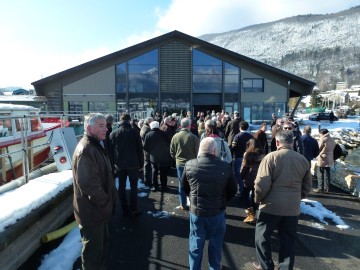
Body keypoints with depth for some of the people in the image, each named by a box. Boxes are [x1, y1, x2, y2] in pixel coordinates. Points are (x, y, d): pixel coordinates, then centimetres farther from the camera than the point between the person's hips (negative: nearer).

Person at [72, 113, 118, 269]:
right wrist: (105, 202, -18)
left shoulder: (95, 146, 9)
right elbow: (88, 184, -32)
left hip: (100, 208, 10)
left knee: (102, 242, 25)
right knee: (93, 249, 9)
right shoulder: (85, 150, -25)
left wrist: (109, 200, 12)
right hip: (91, 211, -10)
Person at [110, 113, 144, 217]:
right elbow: (140, 149, -5)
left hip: (119, 165, 2)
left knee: (121, 187, 11)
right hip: (133, 164, -2)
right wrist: (141, 164, 2)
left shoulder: (113, 133, 1)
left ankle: (125, 209, 17)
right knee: (133, 186, 8)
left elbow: (111, 150, 4)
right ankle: (133, 209, 11)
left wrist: (112, 164, 10)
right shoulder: (134, 132, -6)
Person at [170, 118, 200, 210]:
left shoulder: (175, 136, -5)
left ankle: (183, 205, 22)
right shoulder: (194, 137, -15)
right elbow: (197, 152, -8)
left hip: (179, 163, 3)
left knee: (181, 184, 13)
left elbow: (172, 151, 3)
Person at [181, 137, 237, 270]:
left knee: (196, 243, 19)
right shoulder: (225, 167, -19)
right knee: (215, 243, 20)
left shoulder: (189, 165, -14)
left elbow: (184, 186, 3)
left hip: (196, 210, 1)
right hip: (217, 211, -1)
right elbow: (233, 190, -4)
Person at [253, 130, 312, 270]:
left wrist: (258, 199, -1)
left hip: (271, 206, -4)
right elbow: (307, 186, 12)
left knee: (262, 236, 14)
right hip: (293, 207, 5)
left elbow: (262, 184, -17)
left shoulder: (271, 157, -13)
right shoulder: (303, 159, 4)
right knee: (288, 239, 17)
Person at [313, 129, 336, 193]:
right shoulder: (332, 140, 11)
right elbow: (334, 149, 14)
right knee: (327, 174, 12)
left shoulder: (322, 139, -13)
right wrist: (333, 158, 20)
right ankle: (326, 188, 18)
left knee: (321, 174, -2)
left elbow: (319, 148, -7)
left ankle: (320, 188, 1)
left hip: (323, 159, -7)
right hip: (330, 159, 7)